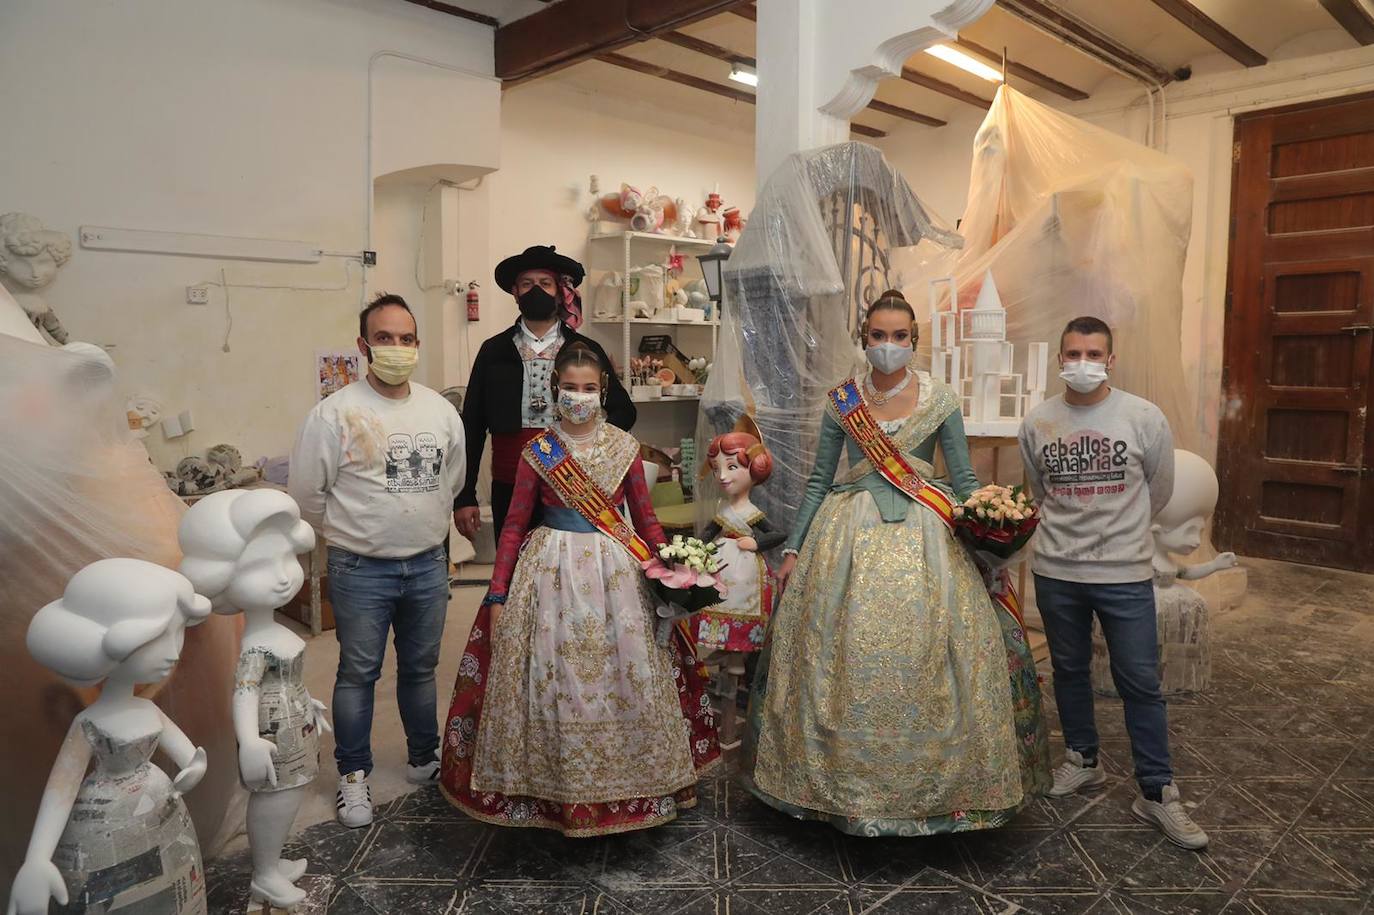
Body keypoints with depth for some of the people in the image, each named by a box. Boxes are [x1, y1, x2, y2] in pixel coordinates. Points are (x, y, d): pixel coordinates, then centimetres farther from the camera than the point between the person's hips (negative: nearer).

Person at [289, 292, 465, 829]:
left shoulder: (441, 411, 3)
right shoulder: (335, 413, -11)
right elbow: (306, 493, -4)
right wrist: (349, 534, 6)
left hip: (428, 565, 4)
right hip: (361, 570, -4)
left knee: (421, 669, 17)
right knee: (358, 674, 8)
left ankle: (424, 761, 36)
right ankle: (353, 776, 26)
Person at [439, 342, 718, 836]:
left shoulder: (624, 447, 1)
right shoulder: (538, 451, -2)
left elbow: (645, 518, 7)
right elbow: (514, 525, 1)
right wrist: (497, 595, -2)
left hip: (616, 572, 1)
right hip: (553, 572, -1)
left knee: (624, 681, 7)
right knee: (552, 683, 4)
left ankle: (625, 786, 27)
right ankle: (556, 790, 25)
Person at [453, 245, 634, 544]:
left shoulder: (587, 350, 7)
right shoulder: (494, 351, 7)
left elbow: (624, 410, 13)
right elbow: (472, 425, 7)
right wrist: (464, 497, 3)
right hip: (510, 489, 0)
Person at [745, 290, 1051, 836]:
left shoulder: (940, 402, 2)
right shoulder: (840, 401, 5)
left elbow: (966, 482, 4)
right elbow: (818, 481, 8)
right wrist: (792, 550, 6)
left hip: (922, 537, -1)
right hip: (850, 537, 1)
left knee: (924, 660, -2)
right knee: (844, 661, 1)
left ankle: (929, 783, 18)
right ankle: (843, 780, 20)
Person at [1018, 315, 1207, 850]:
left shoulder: (1145, 418, -7)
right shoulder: (1037, 423, -1)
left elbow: (1159, 491, 8)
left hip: (1125, 572, -2)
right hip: (1056, 571, 2)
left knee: (1141, 682, 2)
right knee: (1069, 669, 15)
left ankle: (1156, 792, 15)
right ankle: (1083, 761, 34)